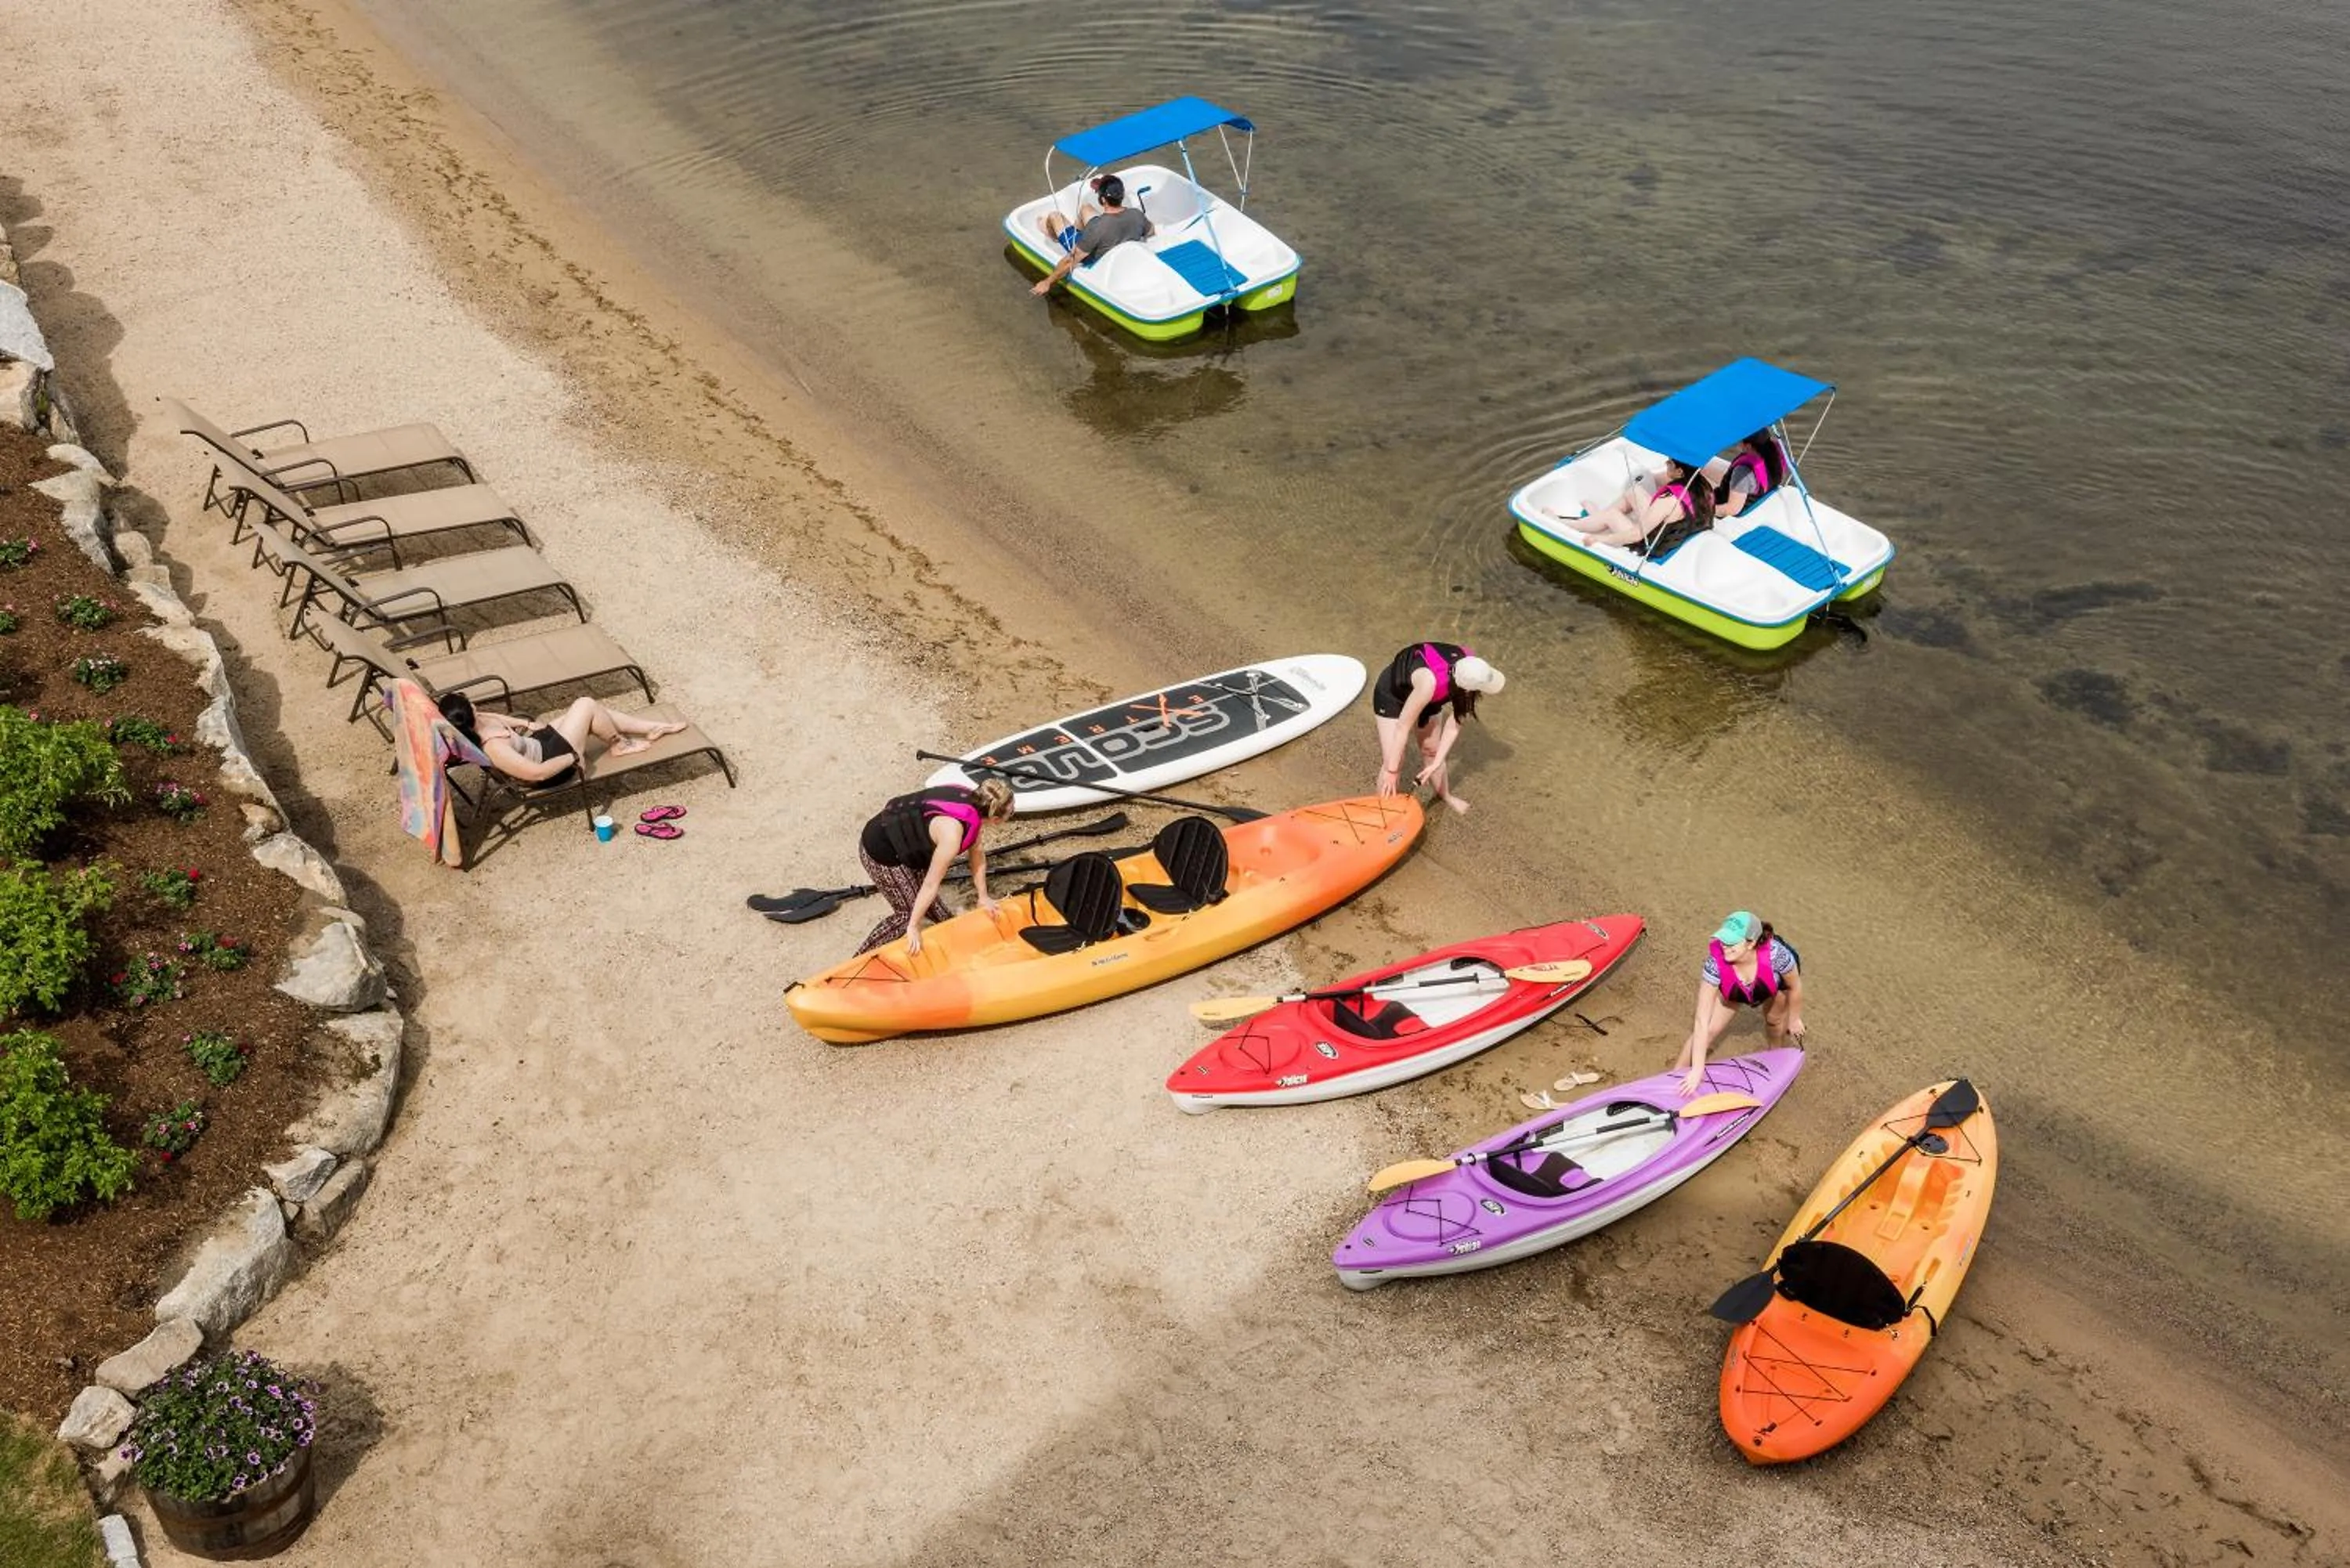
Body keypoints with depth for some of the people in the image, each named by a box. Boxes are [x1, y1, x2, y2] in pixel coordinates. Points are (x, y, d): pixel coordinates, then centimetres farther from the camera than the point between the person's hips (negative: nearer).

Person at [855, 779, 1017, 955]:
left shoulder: (971, 800, -11)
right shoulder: (951, 832, -35)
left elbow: (976, 853, 4)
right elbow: (931, 884, -25)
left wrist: (983, 897, 11)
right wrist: (913, 927, -15)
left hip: (900, 838, 8)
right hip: (881, 851, -8)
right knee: (909, 913, 2)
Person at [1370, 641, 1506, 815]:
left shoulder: (1468, 663, -29)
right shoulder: (1429, 683, -46)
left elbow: (1456, 720, -20)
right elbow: (1403, 727, -35)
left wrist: (1438, 762, -23)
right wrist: (1392, 771, -27)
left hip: (1427, 696, 6)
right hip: (1391, 694, -6)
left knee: (1432, 749, 20)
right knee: (1392, 761, -11)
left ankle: (1444, 795, 45)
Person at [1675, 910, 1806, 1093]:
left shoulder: (1775, 953, -44)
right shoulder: (1716, 962, -42)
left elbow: (1795, 987, -20)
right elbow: (1702, 1020, -40)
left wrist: (1794, 1019, -3)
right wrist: (1697, 1069, -43)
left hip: (1778, 978, 0)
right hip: (1732, 990, 0)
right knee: (1707, 1031, -8)